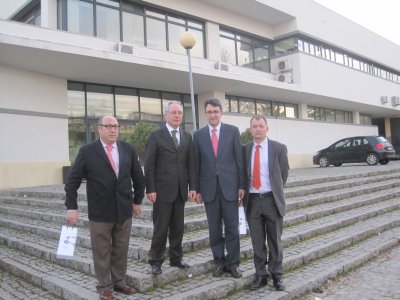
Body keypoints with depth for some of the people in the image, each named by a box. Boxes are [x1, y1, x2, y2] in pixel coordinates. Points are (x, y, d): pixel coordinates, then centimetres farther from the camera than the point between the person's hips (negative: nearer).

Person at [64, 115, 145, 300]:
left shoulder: (128, 149, 3)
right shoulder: (87, 151, -6)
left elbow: (138, 177, 11)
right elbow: (72, 181, -5)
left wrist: (137, 200, 11)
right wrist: (71, 208, -10)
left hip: (124, 210, 3)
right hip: (100, 212, -3)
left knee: (121, 250, 14)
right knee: (101, 252, 8)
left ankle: (119, 282, 31)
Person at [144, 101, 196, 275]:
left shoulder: (187, 137, 11)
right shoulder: (155, 136, -3)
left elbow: (190, 164, 10)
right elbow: (149, 166, -6)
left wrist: (192, 186, 3)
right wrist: (150, 189, -11)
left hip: (180, 190, 4)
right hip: (162, 190, -4)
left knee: (178, 228, 12)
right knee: (160, 228, 2)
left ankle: (176, 258, 25)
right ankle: (156, 261, 15)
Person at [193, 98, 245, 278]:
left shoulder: (233, 131, 3)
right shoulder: (198, 135, 5)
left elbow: (239, 159, 1)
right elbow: (197, 164, 5)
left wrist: (241, 184, -3)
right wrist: (197, 189, 2)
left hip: (229, 185, -1)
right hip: (209, 187, 1)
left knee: (232, 227, 5)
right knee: (214, 229, 9)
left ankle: (232, 263, 17)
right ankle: (219, 262, 22)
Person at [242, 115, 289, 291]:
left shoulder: (279, 148, -1)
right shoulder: (245, 149, 4)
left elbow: (284, 174, 5)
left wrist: (275, 192, 7)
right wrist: (245, 193, 5)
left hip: (271, 200, -1)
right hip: (252, 200, 2)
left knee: (275, 240, 8)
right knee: (257, 241, 8)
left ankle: (276, 275, 22)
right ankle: (260, 274, 20)